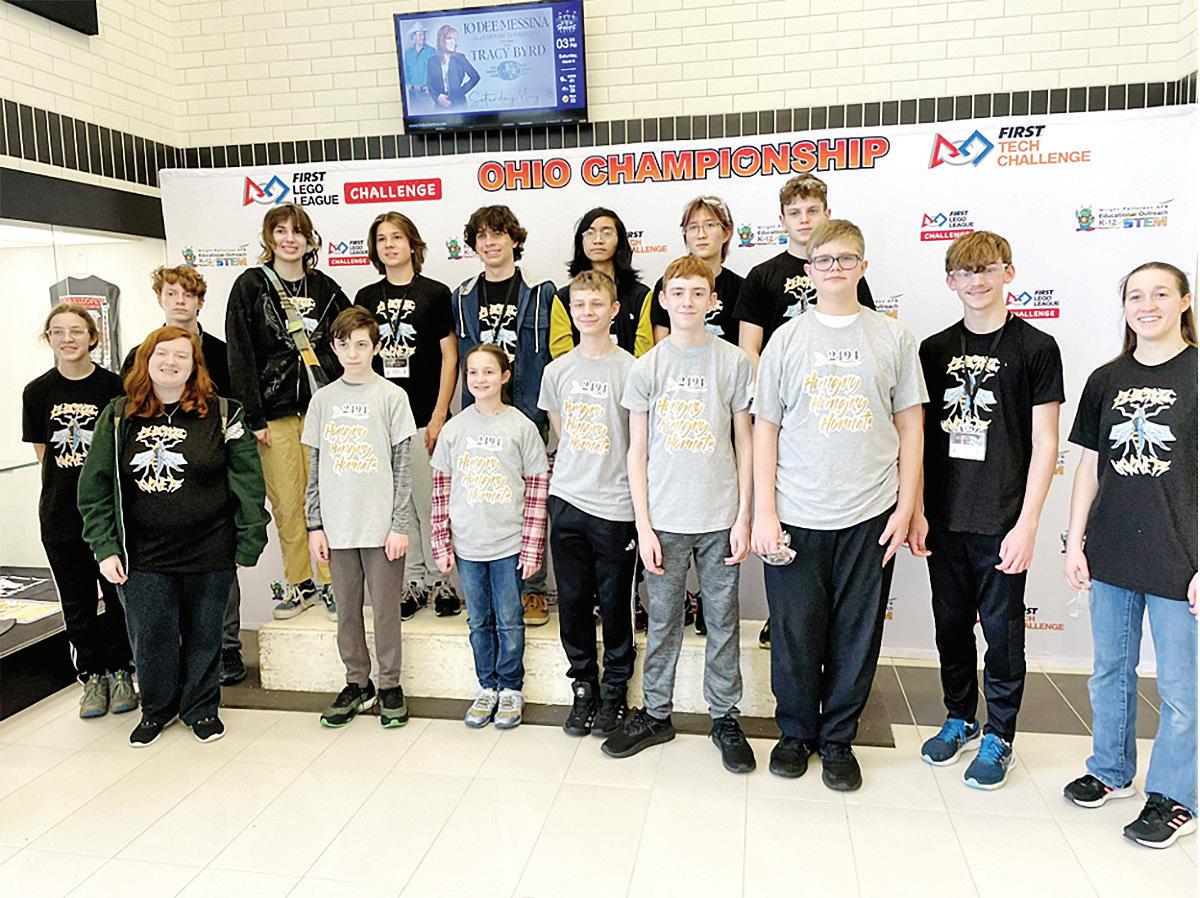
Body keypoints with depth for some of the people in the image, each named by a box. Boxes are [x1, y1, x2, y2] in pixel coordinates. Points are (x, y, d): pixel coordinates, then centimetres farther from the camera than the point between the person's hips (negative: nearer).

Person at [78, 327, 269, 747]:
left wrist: (250, 545, -8)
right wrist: (105, 548, -2)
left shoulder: (221, 415, -5)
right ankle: (156, 709, 33)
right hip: (143, 557, 2)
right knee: (150, 638, 10)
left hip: (209, 553, -1)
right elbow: (95, 487, 4)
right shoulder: (118, 417, 3)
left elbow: (248, 483, -5)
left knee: (203, 635, 12)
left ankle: (201, 708, 32)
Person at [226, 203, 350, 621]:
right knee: (286, 504, 4)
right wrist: (254, 417, -7)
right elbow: (240, 355, -1)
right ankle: (298, 584, 17)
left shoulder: (324, 287, 11)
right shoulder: (250, 286, 4)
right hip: (274, 412, -1)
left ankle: (331, 583, 9)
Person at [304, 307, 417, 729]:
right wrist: (315, 526, 5)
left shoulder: (392, 396, -2)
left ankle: (390, 686, 18)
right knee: (347, 611, 12)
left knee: (386, 609, 5)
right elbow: (314, 469, 9)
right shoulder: (322, 400, 8)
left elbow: (402, 468, -3)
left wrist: (399, 525, -7)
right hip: (337, 527, 3)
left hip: (381, 526, -3)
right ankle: (357, 683, 26)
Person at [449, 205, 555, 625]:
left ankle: (533, 590, 11)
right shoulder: (461, 297, 13)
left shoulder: (541, 292, 3)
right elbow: (457, 358, 14)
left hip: (527, 411, -3)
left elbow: (558, 355, 1)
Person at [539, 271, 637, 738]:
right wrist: (577, 472, 11)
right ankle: (583, 687, 26)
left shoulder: (629, 368, -5)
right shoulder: (557, 370, 7)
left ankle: (614, 692, 23)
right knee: (573, 602, 10)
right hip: (567, 501, 4)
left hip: (615, 506, -4)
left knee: (614, 604, 6)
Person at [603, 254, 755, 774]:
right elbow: (637, 453, 3)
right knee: (662, 622, 11)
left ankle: (724, 717, 25)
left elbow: (744, 443, 3)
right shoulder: (646, 368, 2)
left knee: (723, 620, 9)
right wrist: (643, 526, -2)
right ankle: (655, 715, 26)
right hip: (664, 520, 1)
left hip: (719, 518, 0)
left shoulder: (734, 362, 0)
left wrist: (743, 517, -1)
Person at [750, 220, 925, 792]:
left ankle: (838, 740, 27)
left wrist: (906, 507, 1)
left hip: (870, 515, 1)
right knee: (795, 633, 7)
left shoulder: (893, 337, 5)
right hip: (796, 516, 0)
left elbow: (909, 426, 8)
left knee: (857, 637, 8)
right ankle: (795, 732, 28)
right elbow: (765, 428, 3)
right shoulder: (786, 340, 4)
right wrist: (763, 512, -3)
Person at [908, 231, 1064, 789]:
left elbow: (1044, 443, -6)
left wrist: (1027, 524, -12)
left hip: (1002, 521, -3)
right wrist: (916, 510, 2)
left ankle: (999, 735, 24)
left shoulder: (1036, 347, -4)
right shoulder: (935, 350, 6)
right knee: (951, 623, 14)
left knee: (1002, 629, 7)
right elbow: (920, 435, 8)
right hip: (943, 518, 4)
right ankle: (960, 718, 33)